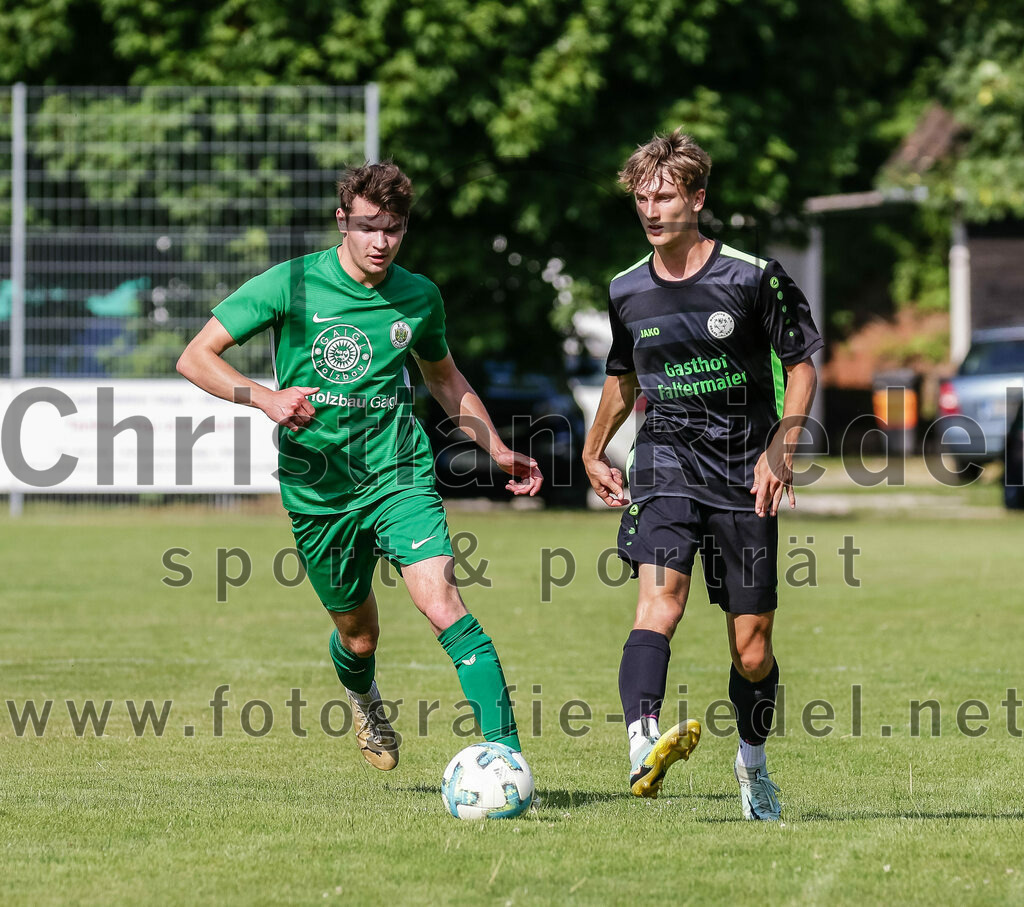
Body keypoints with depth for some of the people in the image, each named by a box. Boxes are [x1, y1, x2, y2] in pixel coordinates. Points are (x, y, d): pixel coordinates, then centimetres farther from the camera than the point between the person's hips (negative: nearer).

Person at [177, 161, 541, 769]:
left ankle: (506, 749, -24)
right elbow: (196, 358, -8)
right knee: (358, 636, 13)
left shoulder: (419, 297, 2)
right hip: (317, 488, 0)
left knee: (443, 605, -22)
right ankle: (364, 700, 50)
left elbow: (445, 380, 23)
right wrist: (263, 397, -24)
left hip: (400, 474, 0)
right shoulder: (292, 285, -8)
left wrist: (500, 452, 15)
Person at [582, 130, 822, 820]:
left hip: (745, 476, -1)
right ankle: (644, 748, -43)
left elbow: (800, 368, 2)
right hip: (666, 462, 1)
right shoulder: (627, 292, 5)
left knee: (752, 641, 4)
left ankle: (753, 762, 31)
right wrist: (594, 453, 29)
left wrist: (780, 448, -10)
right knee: (661, 592, -27)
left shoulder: (754, 278, -5)